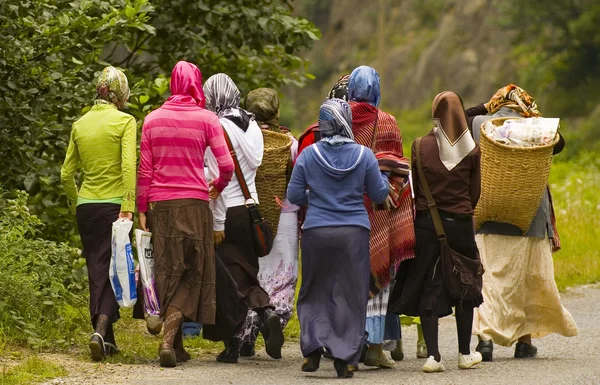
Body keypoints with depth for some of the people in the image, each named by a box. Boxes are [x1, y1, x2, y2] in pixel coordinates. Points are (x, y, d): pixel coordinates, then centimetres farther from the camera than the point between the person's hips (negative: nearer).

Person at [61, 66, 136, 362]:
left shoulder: (80, 124, 9)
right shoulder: (124, 121, -5)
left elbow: (66, 174, 11)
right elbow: (128, 166, -16)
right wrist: (128, 207, -18)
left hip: (85, 206, 4)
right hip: (113, 204, -4)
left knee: (96, 271, 11)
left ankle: (106, 340, 13)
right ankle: (101, 329, -22)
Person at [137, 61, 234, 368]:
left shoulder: (153, 119, 6)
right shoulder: (206, 119, -3)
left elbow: (144, 170, 4)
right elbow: (226, 166, -6)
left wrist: (142, 209, 8)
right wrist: (218, 186, 14)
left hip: (160, 204, 3)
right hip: (194, 203, -3)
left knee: (167, 273, 12)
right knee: (190, 274, 3)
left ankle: (177, 346, 16)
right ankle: (169, 339, -15)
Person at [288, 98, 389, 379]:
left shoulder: (308, 155, -2)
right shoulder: (364, 155, -3)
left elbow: (293, 195, 2)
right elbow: (379, 194, 4)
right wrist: (384, 178, 24)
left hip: (317, 232, 0)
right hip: (354, 233, 0)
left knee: (314, 292, 15)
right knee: (350, 295, 6)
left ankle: (313, 348, 2)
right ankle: (345, 358, 3)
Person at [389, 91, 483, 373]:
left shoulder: (422, 147, -6)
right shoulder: (471, 150, -5)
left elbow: (414, 188, 2)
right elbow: (475, 191, 1)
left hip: (427, 223, -1)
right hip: (461, 223, 1)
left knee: (428, 288, 3)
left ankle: (433, 355, -5)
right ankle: (465, 354, 22)